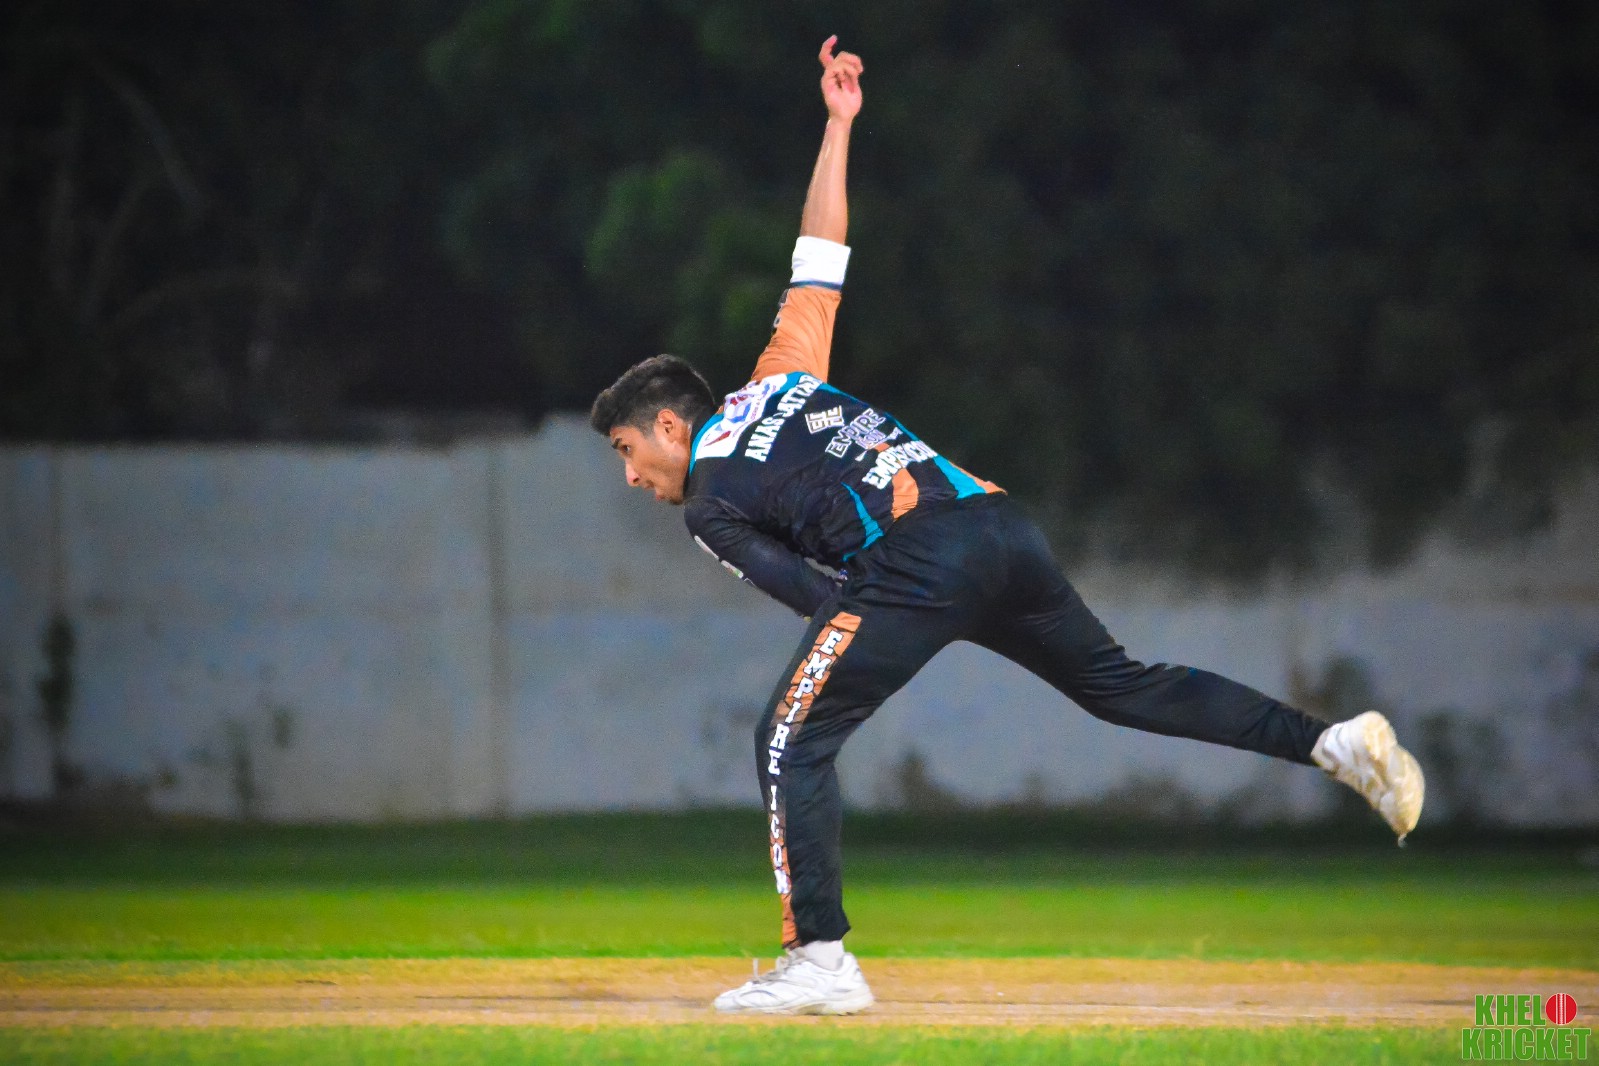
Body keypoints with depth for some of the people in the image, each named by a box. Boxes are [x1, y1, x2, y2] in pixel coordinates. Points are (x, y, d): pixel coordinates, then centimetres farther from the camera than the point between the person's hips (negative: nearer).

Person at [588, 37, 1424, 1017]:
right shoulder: (780, 378, 28)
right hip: (1002, 524, 8)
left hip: (917, 560, -8)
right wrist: (838, 127, 38)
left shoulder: (708, 500, 10)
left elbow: (810, 590, -2)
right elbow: (820, 260, 32)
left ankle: (820, 961, -6)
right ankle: (1335, 742, 7)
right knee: (1120, 684, 18)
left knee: (792, 742, 1)